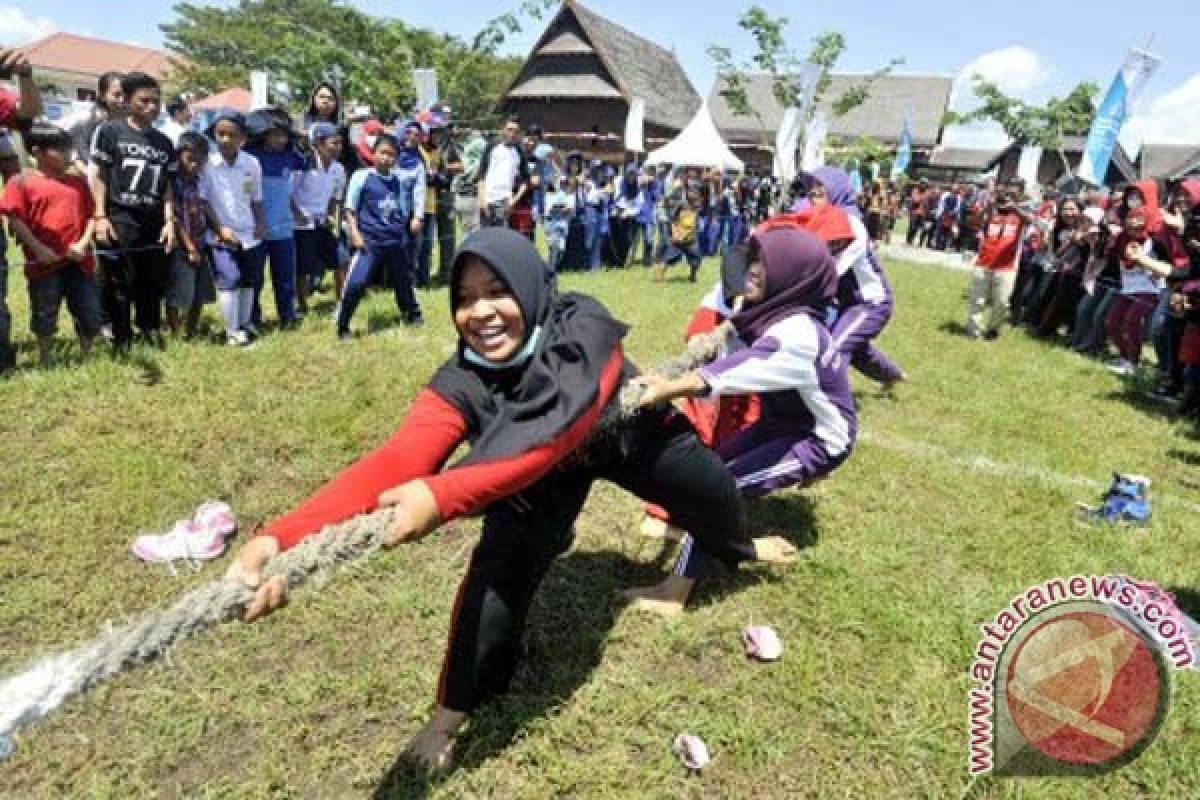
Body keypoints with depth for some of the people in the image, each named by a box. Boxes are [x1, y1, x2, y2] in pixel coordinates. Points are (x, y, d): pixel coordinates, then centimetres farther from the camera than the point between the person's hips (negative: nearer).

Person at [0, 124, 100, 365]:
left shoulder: (78, 182, 9)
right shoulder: (21, 182, -4)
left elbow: (91, 215, 9)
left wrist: (84, 243, -6)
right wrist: (38, 249, -15)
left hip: (79, 261, 3)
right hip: (44, 263, -3)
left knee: (90, 315, 7)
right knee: (45, 317, 9)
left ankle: (87, 356, 25)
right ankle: (46, 361, 24)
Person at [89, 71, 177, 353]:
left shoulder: (164, 143, 12)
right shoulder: (109, 131, 0)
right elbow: (98, 176, 0)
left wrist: (170, 221, 2)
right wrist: (100, 216, -7)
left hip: (154, 223, 4)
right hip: (119, 220, -4)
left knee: (154, 281, 11)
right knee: (120, 284, 1)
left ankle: (150, 327, 30)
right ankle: (122, 337, 14)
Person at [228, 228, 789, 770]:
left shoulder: (587, 331, -41)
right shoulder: (461, 383, -34)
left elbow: (551, 435, -56)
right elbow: (395, 462, -49)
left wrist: (442, 495, -70)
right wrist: (285, 537, -66)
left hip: (629, 435, 0)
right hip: (542, 474, 0)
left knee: (711, 491, 19)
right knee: (499, 568, -20)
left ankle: (735, 547, 59)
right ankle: (456, 706, 5)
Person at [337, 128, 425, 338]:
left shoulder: (399, 179, 5)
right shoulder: (361, 176, -8)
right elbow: (350, 209, -5)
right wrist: (355, 234, -12)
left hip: (396, 241, 5)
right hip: (369, 241, -5)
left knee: (403, 281, 20)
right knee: (356, 283, -16)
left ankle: (412, 314, 43)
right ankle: (342, 326, -3)